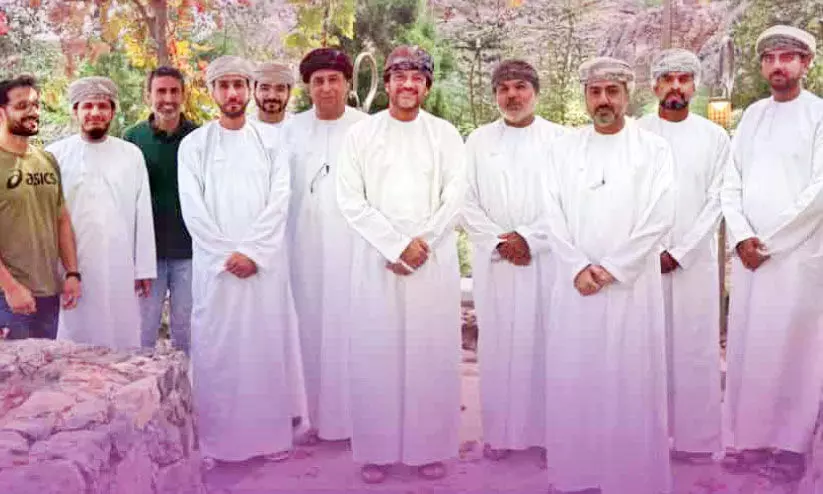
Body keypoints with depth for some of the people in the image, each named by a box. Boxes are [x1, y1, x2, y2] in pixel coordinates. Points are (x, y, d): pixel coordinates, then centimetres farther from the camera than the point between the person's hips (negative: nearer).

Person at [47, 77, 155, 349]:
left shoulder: (131, 154, 5)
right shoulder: (55, 155, 2)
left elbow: (143, 214, 5)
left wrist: (145, 268, 3)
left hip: (120, 269, 1)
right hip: (71, 268, -1)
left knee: (123, 341, 5)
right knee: (77, 340, 6)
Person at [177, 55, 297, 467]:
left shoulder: (271, 142, 8)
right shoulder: (194, 145, 7)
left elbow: (278, 204, -1)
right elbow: (193, 209, 0)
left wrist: (251, 252, -11)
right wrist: (226, 255, -9)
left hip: (265, 265, 0)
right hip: (214, 265, 0)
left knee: (266, 347, 3)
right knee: (215, 350, 1)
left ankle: (270, 433, 13)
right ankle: (214, 440, 10)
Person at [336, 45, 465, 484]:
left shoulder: (445, 134, 8)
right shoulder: (360, 133, 6)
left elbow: (456, 196, 1)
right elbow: (350, 199, -1)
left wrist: (421, 242, -11)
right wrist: (395, 244, -10)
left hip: (433, 259, 0)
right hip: (377, 258, 0)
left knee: (432, 352, 2)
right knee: (376, 352, 1)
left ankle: (430, 447, 13)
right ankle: (377, 448, 11)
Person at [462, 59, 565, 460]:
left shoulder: (560, 138, 4)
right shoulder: (478, 141, 10)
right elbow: (466, 200, 5)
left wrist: (529, 238, -11)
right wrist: (497, 241, -6)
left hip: (545, 259, -1)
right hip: (494, 260, 2)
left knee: (543, 341, 0)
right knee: (497, 342, 4)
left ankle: (547, 428, 11)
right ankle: (498, 430, 12)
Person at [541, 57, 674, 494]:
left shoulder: (655, 149, 2)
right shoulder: (564, 150, 9)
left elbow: (659, 218, -6)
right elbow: (554, 217, 4)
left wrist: (612, 269, -12)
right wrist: (578, 267, -9)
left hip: (631, 284, -2)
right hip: (575, 283, 3)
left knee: (631, 380, 1)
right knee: (573, 377, 5)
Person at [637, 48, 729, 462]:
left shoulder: (715, 137, 5)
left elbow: (716, 202, 1)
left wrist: (680, 252, -7)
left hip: (696, 257, 0)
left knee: (695, 346, 2)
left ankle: (696, 437, 11)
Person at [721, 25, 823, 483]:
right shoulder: (752, 115, 13)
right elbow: (731, 183, 9)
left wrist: (770, 240, -10)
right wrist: (742, 237, -5)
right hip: (750, 253, 5)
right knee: (746, 350, 7)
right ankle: (750, 440, 18)